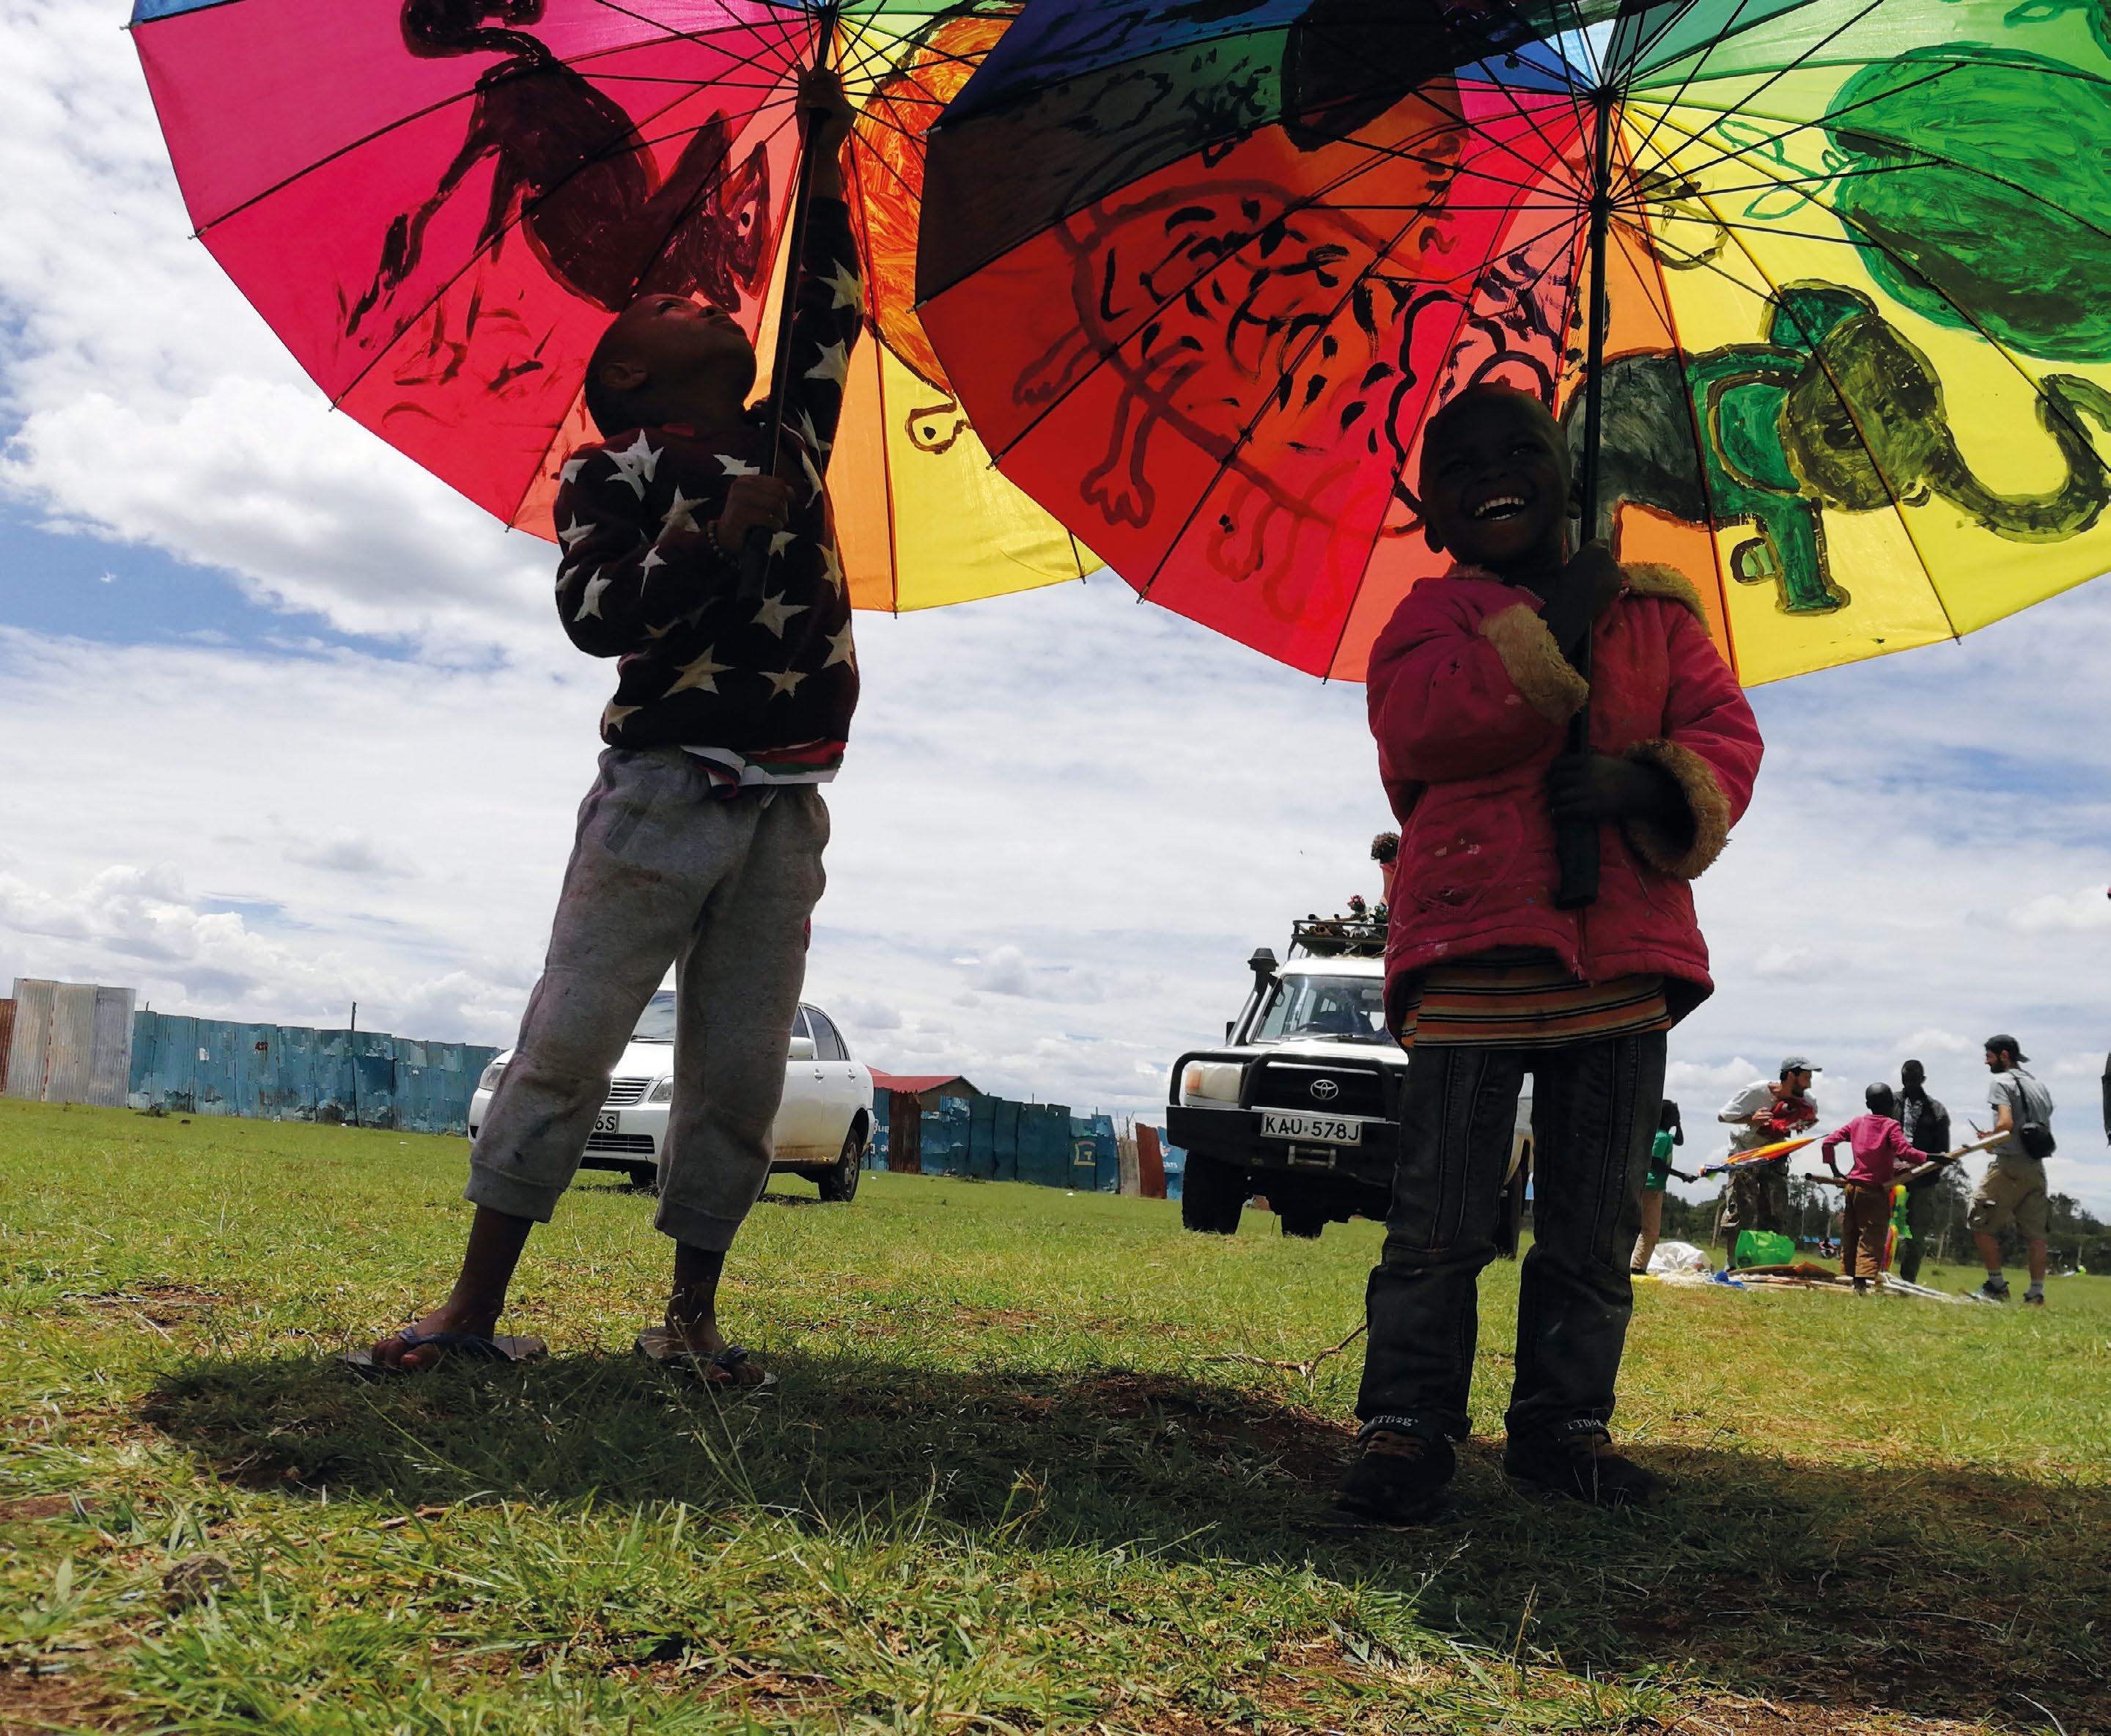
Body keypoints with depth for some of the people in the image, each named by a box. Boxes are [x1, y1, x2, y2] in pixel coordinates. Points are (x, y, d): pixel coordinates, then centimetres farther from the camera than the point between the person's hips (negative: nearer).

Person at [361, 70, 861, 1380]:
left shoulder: (787, 440, 20)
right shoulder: (618, 469, 6)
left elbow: (829, 323, 30)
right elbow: (591, 612, -8)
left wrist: (823, 169, 29)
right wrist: (718, 536, -16)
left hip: (784, 816, 5)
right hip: (665, 793, -4)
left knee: (740, 1075, 2)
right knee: (567, 1047, -5)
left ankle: (691, 1318, 11)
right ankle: (476, 1307, 1)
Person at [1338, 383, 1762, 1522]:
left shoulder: (1655, 612, 15)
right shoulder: (1432, 615, 9)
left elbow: (1728, 736, 6)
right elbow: (1416, 727, -11)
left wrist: (1646, 781, -15)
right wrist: (1547, 631, -13)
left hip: (1622, 957, 3)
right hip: (1470, 956, -3)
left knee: (1596, 1224, 9)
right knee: (1440, 1215, -4)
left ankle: (1566, 1419, 21)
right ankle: (1407, 1420, 6)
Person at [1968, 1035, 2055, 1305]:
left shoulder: (2000, 1081, -7)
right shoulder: (2038, 1085, 18)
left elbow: (2006, 1123, -20)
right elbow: (2047, 1127, 19)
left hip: (2008, 1166, -8)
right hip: (2036, 1168, 8)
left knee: (1980, 1223, 0)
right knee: (2035, 1232, 7)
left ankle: (1997, 1285, 1)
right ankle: (2037, 1293, 6)